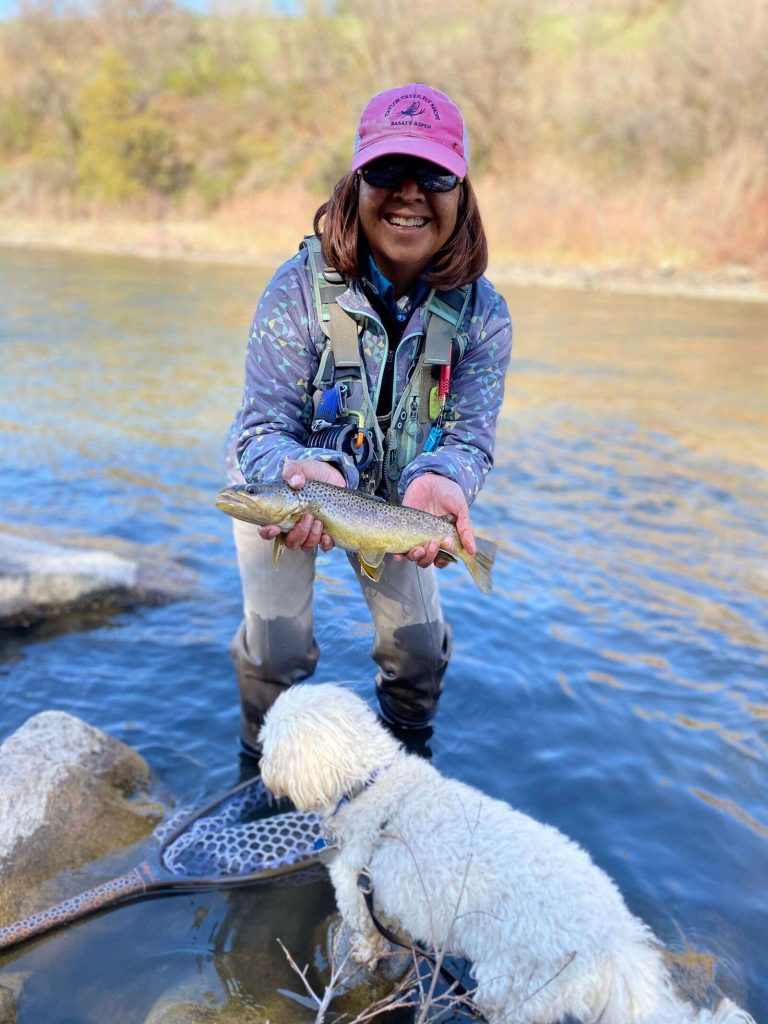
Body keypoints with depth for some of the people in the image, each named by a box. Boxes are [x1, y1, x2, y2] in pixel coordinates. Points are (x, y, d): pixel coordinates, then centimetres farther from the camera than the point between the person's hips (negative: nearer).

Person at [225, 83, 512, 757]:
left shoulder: (483, 314, -20)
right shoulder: (300, 288, -27)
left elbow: (469, 436, -18)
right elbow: (262, 425, -26)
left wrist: (440, 479, -42)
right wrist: (307, 471, -49)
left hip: (394, 496, 3)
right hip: (280, 482, -2)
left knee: (419, 645, 8)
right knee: (276, 647, -2)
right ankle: (266, 763, 31)